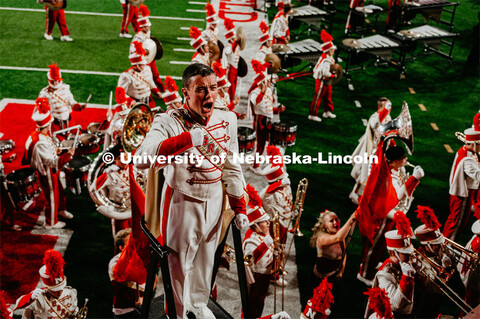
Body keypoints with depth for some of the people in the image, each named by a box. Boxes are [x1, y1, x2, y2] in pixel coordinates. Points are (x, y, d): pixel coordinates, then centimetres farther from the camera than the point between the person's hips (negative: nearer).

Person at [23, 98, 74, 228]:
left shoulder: (42, 134, -8)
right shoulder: (40, 143, -37)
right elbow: (52, 162, -33)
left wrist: (54, 150, 7)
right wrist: (68, 155, -35)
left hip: (53, 171, 9)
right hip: (47, 174, -9)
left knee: (59, 190, 29)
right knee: (52, 197, 11)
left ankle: (61, 210, 55)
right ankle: (52, 222, 33)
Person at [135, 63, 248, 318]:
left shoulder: (227, 119, -2)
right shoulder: (169, 121, -20)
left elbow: (232, 167, 7)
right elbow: (142, 159, -36)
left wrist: (239, 207, 7)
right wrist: (186, 139, -45)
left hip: (214, 200, 5)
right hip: (181, 201, -5)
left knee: (206, 258, 21)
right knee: (179, 261, 9)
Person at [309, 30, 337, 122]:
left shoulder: (329, 57, 5)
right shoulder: (326, 60, -27)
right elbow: (325, 73, -33)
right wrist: (334, 76, -20)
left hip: (327, 81, 10)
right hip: (321, 81, -10)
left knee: (328, 96, 20)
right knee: (318, 97, -2)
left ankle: (327, 112, 35)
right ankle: (312, 114, 6)